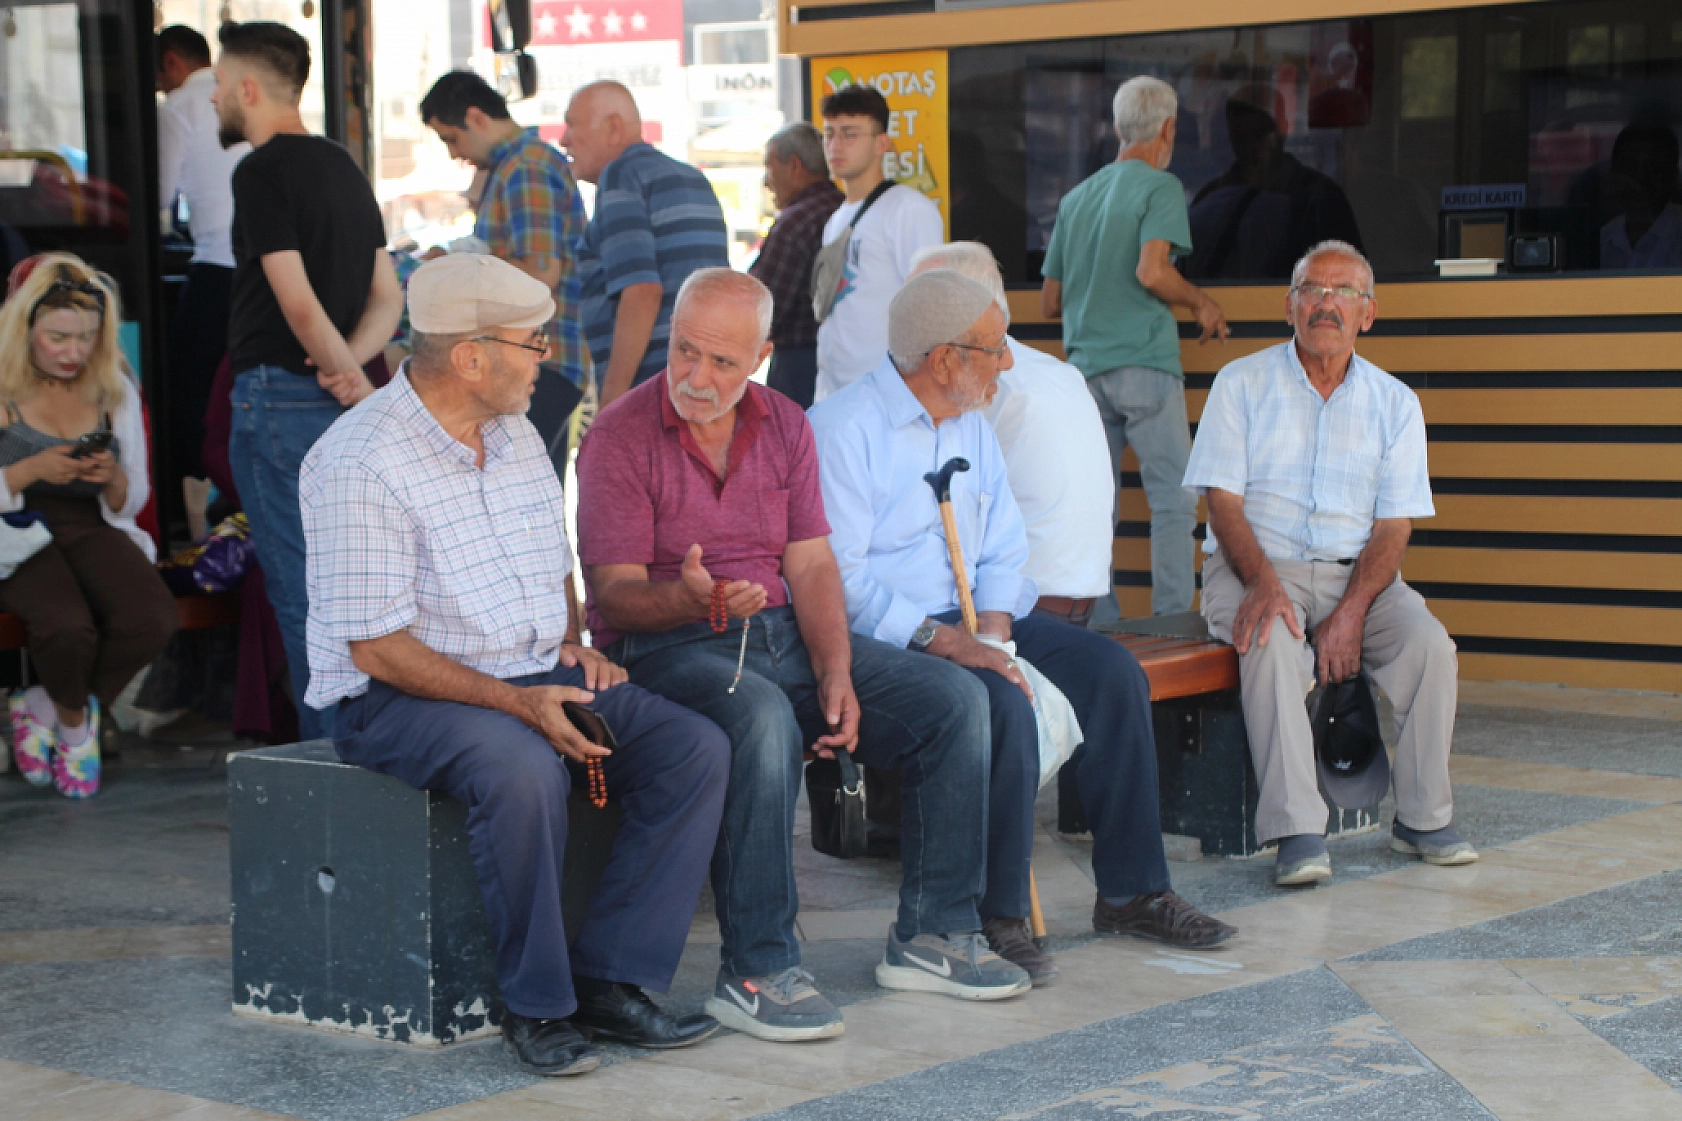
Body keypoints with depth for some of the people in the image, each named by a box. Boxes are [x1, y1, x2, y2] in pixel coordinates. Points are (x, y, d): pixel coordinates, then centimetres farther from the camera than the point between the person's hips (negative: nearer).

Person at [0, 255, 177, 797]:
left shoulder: (116, 390, 10)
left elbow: (131, 502, 13)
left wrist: (114, 478, -10)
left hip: (90, 527, 4)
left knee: (153, 619, -29)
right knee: (68, 625, -35)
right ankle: (75, 722, 3)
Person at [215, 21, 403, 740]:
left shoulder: (263, 170, -11)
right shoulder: (343, 167, 16)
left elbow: (296, 298, -18)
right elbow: (387, 294, 13)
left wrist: (352, 377, -8)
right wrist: (349, 366, -3)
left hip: (279, 393, -8)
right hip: (334, 402, 8)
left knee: (298, 590, -4)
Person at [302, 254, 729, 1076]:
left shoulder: (517, 436, 10)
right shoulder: (361, 464, -17)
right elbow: (377, 647, -20)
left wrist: (573, 640, 3)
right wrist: (517, 704, -26)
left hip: (535, 676, 8)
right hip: (398, 697, -8)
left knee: (696, 751, -13)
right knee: (524, 771, -38)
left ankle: (608, 981, -13)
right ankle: (536, 1006, -21)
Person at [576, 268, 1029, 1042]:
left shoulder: (785, 426, 10)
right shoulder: (619, 439, -7)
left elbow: (811, 563, 5)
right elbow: (613, 593, -13)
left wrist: (837, 674, -10)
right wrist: (691, 598, -35)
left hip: (782, 632, 6)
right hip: (665, 649, -6)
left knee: (954, 701, -9)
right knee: (763, 720, -39)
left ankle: (931, 934, 0)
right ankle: (756, 972, -31)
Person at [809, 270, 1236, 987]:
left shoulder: (972, 428, 14)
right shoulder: (842, 430, -13)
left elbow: (1004, 551, 14)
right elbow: (839, 577, -20)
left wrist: (993, 626, -7)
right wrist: (941, 640, -27)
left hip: (967, 620, 8)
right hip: (878, 634, -8)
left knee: (1112, 673, -7)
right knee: (1003, 702, -32)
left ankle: (1130, 892, 0)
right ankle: (998, 919, -23)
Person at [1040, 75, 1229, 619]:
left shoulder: (1075, 198, 16)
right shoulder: (1160, 187, -3)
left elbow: (1050, 302, 18)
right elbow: (1152, 271, -19)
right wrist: (1202, 303, -2)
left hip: (1086, 366, 6)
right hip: (1145, 364, -6)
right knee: (1173, 501, -3)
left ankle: (1099, 628, 8)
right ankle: (1173, 622, -8)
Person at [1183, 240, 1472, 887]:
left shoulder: (1395, 403, 9)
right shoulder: (1241, 384, 4)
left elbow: (1395, 523, 1)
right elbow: (1223, 501, -5)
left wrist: (1352, 612, -17)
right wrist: (1263, 584, -24)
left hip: (1354, 572, 3)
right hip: (1254, 567, -2)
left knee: (1429, 643, -24)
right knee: (1272, 641, -34)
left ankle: (1423, 819, -10)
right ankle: (1297, 834, -36)